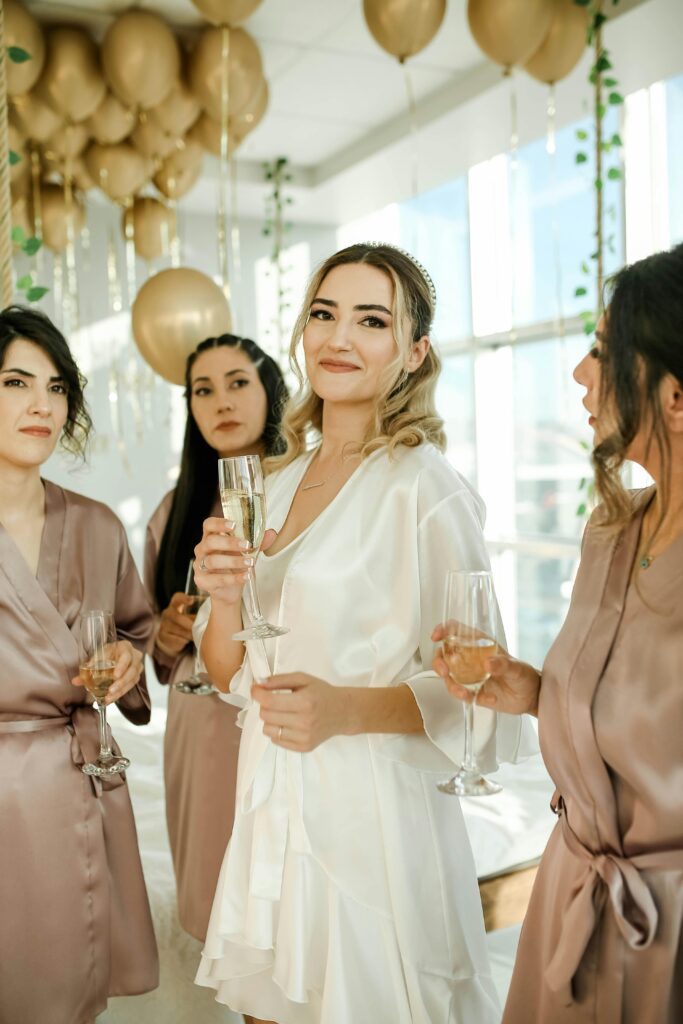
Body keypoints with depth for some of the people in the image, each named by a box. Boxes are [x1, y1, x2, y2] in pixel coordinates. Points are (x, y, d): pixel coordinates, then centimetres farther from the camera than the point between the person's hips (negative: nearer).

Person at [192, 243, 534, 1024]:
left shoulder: (426, 488, -14)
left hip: (374, 811, -6)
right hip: (271, 806, 6)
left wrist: (345, 709, -29)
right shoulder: (279, 480, 7)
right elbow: (234, 673, 9)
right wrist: (222, 597, -11)